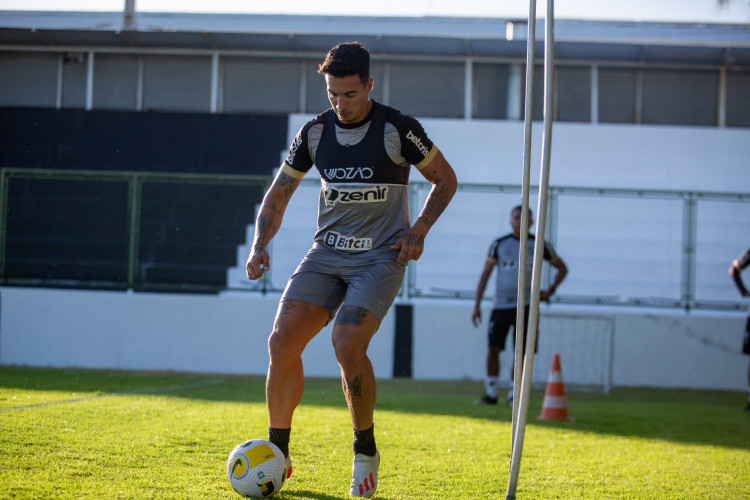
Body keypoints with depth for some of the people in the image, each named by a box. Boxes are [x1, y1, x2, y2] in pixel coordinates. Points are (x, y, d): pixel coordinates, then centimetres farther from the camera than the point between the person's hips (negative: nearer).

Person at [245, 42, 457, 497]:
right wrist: (260, 245, -3)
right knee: (282, 340, -12)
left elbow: (445, 178, 5)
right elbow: (278, 196, 12)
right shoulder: (315, 132, 3)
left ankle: (366, 453, -4)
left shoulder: (398, 129, -8)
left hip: (381, 257, -4)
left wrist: (418, 231, -8)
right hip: (327, 253, 4)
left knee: (348, 344, -25)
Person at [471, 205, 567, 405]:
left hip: (526, 305, 0)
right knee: (493, 347, -6)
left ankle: (513, 394, 10)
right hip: (501, 304, 0)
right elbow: (485, 275, 7)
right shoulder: (499, 244, 4)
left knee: (521, 352, -2)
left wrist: (550, 290, 2)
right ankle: (491, 393, 5)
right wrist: (476, 305, 1)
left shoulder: (539, 245, 5)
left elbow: (562, 268, 17)